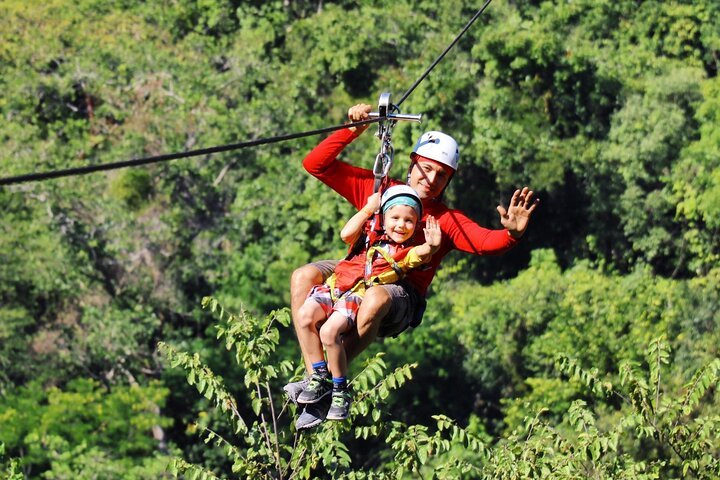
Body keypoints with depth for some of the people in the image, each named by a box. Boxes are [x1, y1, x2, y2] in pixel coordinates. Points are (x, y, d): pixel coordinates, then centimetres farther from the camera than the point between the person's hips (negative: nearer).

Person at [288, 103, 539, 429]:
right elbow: (316, 165, 6)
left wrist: (511, 234, -40)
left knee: (376, 297, -40)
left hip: (401, 295, -3)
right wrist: (351, 132, -6)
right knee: (304, 276, -27)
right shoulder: (375, 188, 9)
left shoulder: (446, 221, 3)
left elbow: (484, 241, -17)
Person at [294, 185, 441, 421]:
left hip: (359, 297, -4)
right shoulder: (368, 236, 18)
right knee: (305, 315, -23)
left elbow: (421, 254, -12)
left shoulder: (406, 253, 10)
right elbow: (346, 234, -1)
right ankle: (320, 375, -7)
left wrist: (431, 246, -34)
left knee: (329, 332, -29)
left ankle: (341, 390, -12)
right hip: (335, 288, 4)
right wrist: (368, 209, 5)